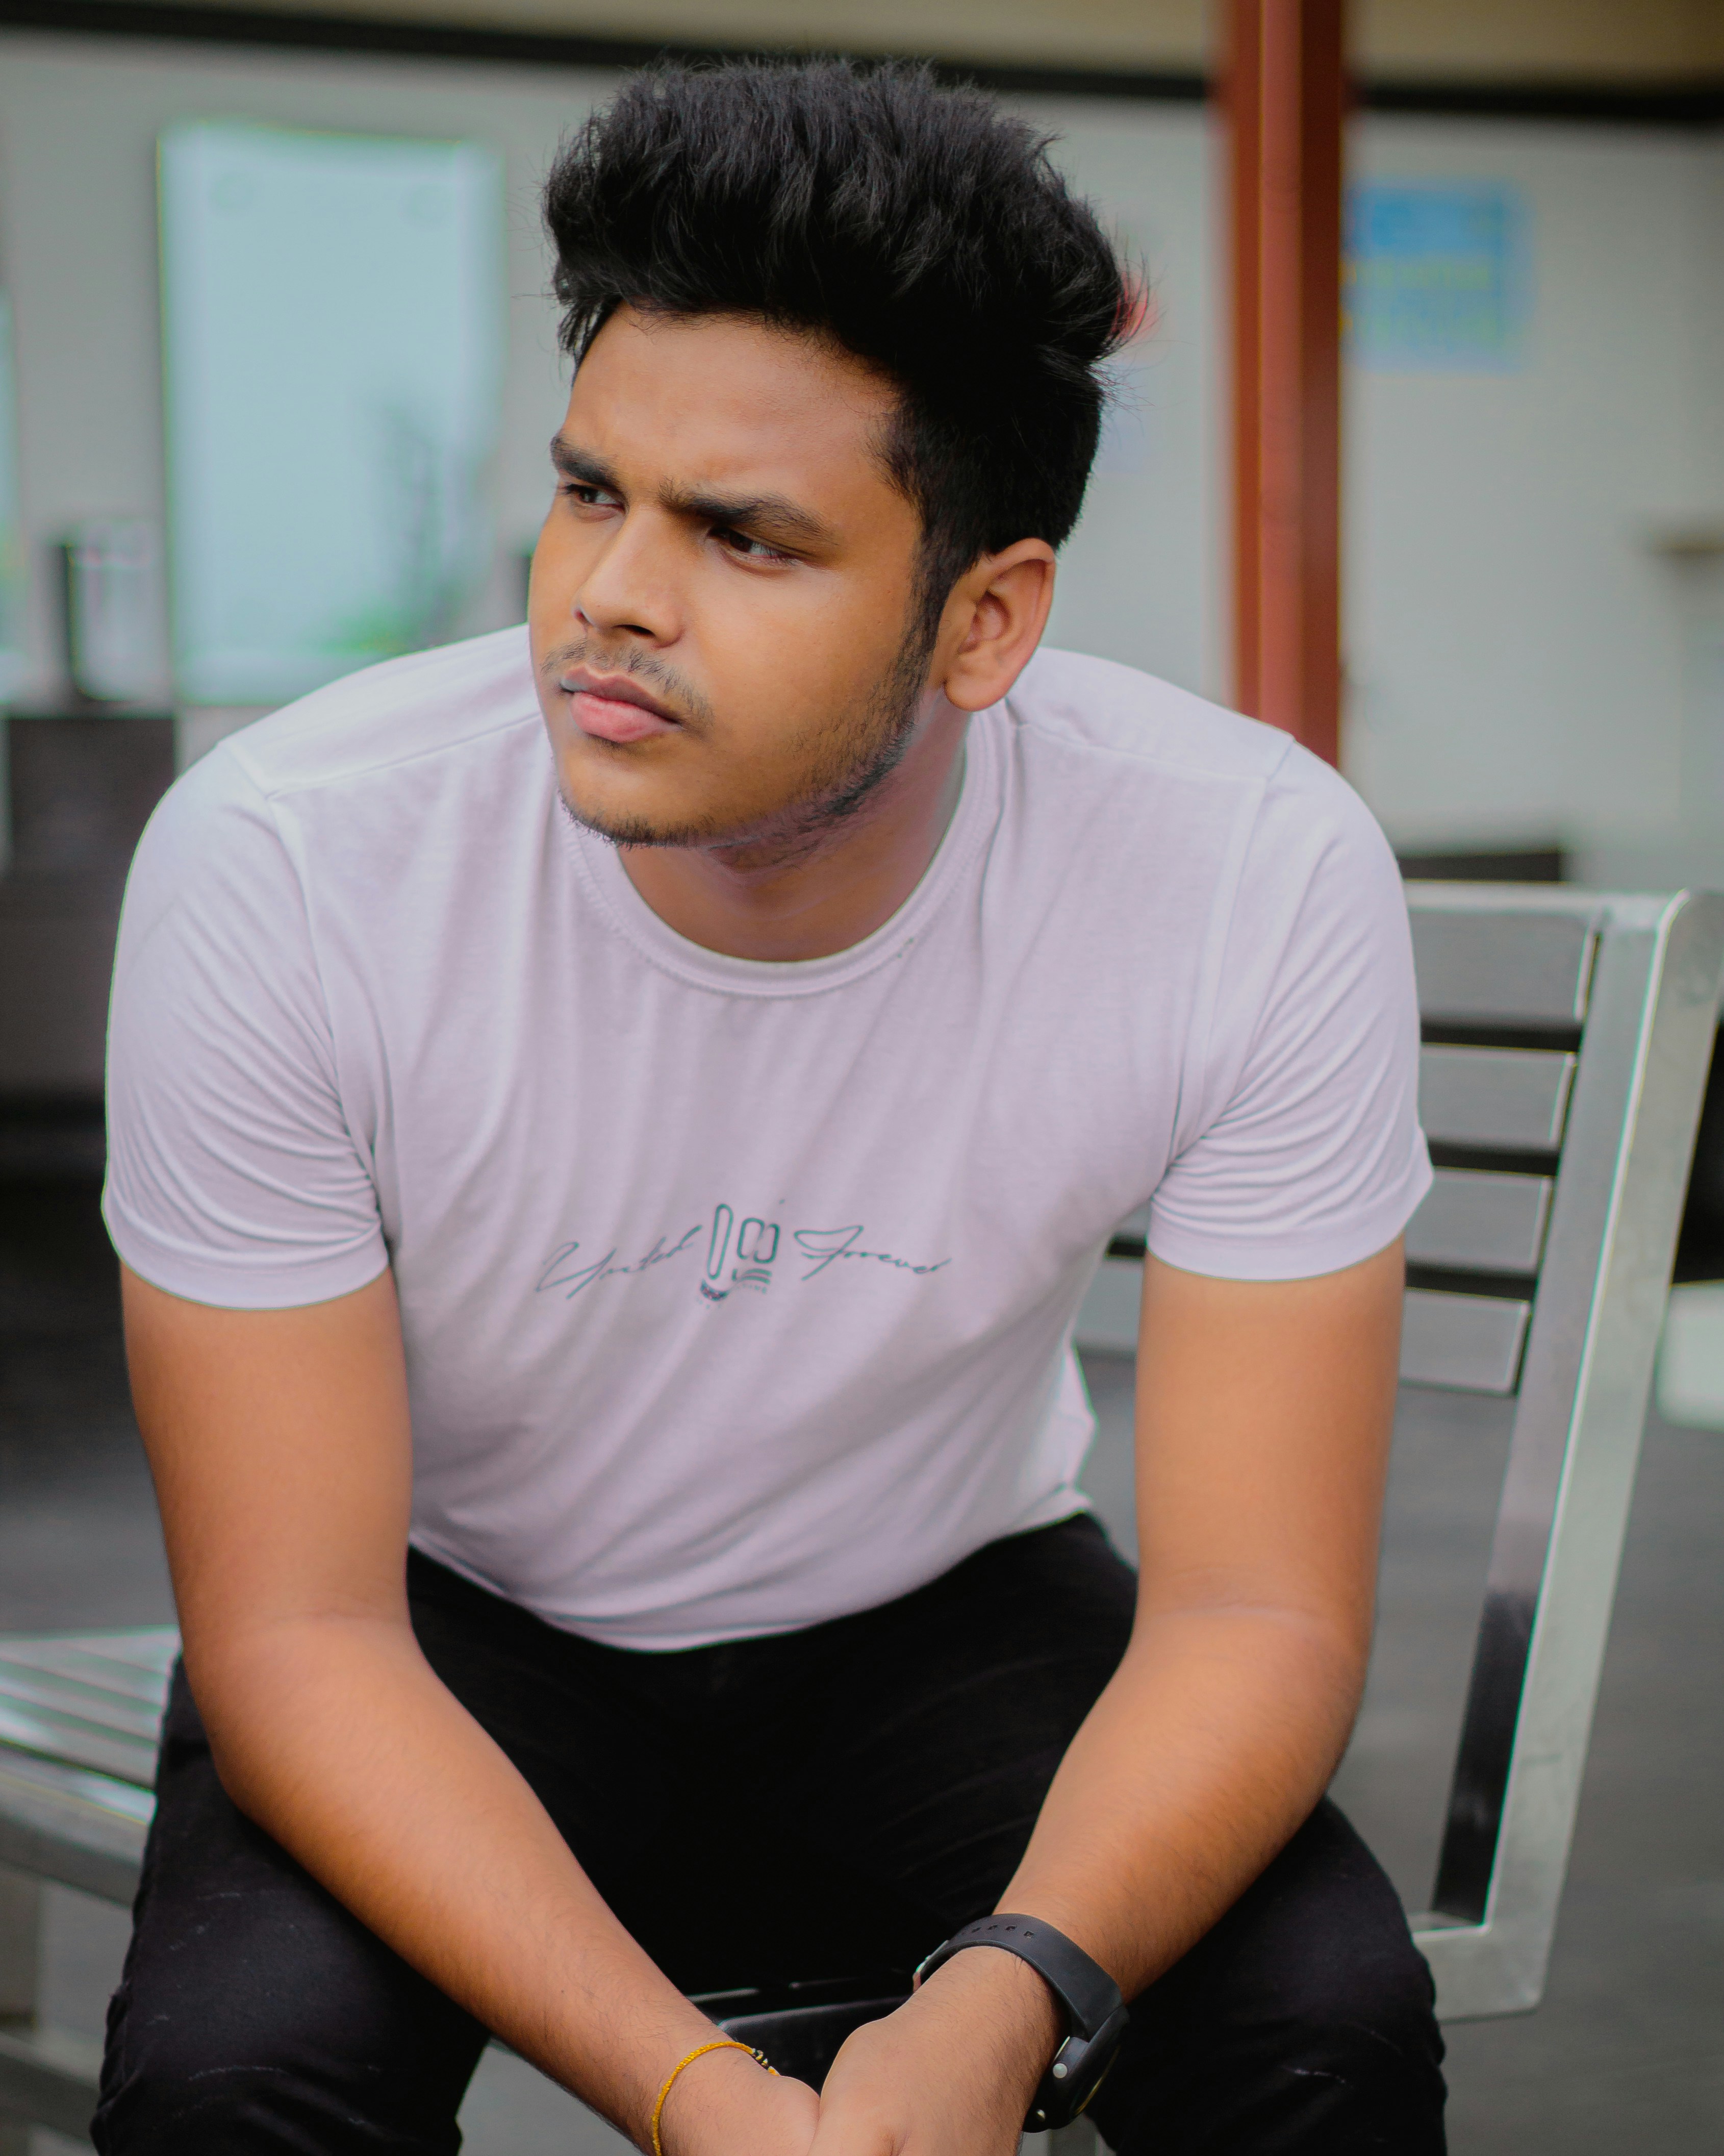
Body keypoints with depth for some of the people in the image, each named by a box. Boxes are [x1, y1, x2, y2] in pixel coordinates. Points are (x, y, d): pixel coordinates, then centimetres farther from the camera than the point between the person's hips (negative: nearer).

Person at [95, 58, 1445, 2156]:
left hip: (948, 1611, 1)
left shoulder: (1262, 876, -23)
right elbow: (297, 1631, -22)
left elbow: (1256, 1609, -19)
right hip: (452, 1631, 0)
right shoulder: (274, 867, -26)